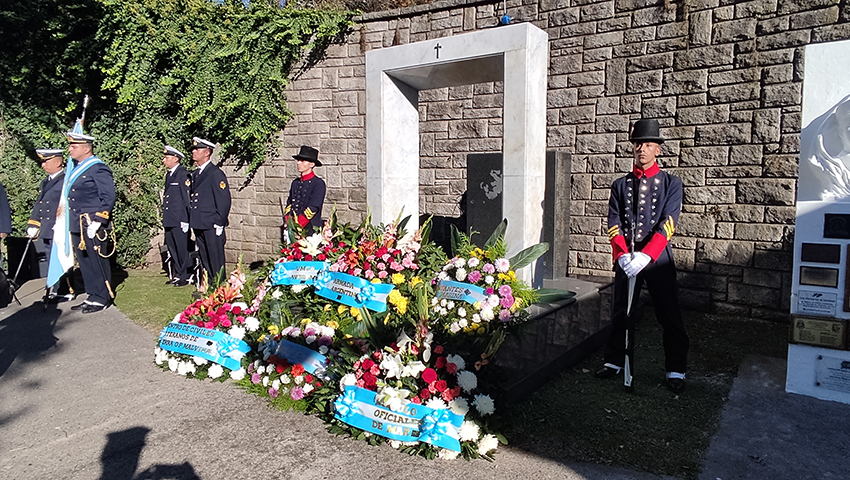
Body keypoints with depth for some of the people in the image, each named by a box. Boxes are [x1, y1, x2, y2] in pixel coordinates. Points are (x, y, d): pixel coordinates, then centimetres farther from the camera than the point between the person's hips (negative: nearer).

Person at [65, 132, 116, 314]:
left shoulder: (98, 168, -10)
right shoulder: (76, 168, 16)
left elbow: (109, 197, -16)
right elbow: (72, 198, 22)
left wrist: (97, 221, -20)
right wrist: (71, 222, 15)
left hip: (92, 226, -9)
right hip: (77, 227, 9)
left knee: (97, 262, -1)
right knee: (85, 263, 13)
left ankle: (102, 299, 9)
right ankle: (93, 296, 23)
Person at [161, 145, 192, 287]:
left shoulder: (183, 174, -10)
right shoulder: (169, 174, 16)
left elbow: (187, 197, -13)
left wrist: (185, 220, -16)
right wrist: (164, 219, 17)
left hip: (179, 220, -9)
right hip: (169, 221, 9)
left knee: (182, 249, -2)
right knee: (172, 248, 13)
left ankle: (185, 276, 8)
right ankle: (176, 274, 23)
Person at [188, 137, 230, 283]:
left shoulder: (216, 173, -8)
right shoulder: (195, 174, 15)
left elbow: (224, 200, -12)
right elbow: (192, 198, 19)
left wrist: (219, 224, -13)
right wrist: (192, 222, 12)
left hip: (212, 225, -8)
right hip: (198, 225, 8)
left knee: (216, 259, 0)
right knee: (204, 259, 14)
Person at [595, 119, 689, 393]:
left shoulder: (671, 183, 2)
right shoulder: (620, 185, 10)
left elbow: (667, 224, -9)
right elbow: (614, 223, 3)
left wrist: (644, 256, -21)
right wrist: (622, 255, -13)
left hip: (658, 258, -2)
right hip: (625, 259, 2)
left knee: (669, 316, 3)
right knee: (620, 314, 11)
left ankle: (675, 371, 16)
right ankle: (615, 362, 25)